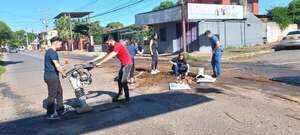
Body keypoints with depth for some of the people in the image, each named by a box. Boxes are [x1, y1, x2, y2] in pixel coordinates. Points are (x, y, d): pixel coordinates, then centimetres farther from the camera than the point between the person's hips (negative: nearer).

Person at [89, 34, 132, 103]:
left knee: (124, 81, -13)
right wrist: (94, 60, 6)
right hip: (123, 64, 10)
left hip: (127, 64, -10)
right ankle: (120, 93, 38)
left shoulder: (118, 45, -23)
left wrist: (100, 63, -26)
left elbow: (110, 57, -27)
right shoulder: (112, 47, 6)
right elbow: (105, 55, 9)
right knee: (119, 80, 18)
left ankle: (127, 98, -7)